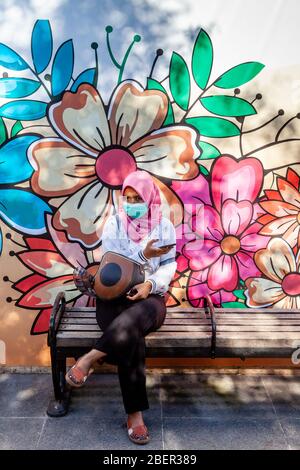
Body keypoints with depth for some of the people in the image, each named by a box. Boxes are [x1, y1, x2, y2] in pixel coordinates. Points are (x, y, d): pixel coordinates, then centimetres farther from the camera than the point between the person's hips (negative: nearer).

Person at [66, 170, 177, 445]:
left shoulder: (164, 226, 3)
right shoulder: (114, 223, 1)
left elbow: (169, 265, 0)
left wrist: (151, 284, -21)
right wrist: (144, 254, -19)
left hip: (151, 297, 1)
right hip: (114, 295, 0)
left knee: (131, 322, -38)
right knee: (131, 341, -32)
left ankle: (89, 360, -16)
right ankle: (135, 414, -16)